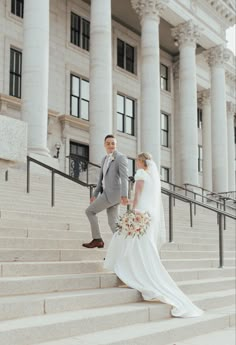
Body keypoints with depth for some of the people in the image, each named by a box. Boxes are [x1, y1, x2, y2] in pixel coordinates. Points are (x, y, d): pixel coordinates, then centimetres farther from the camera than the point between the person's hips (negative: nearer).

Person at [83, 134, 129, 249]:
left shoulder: (121, 157, -9)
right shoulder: (105, 159, 18)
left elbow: (124, 178, -20)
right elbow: (101, 178, 23)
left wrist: (124, 195, -31)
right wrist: (95, 194, 20)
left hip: (113, 193, -9)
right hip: (108, 193, 9)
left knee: (90, 211, -3)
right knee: (113, 223, 5)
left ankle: (97, 239, 1)